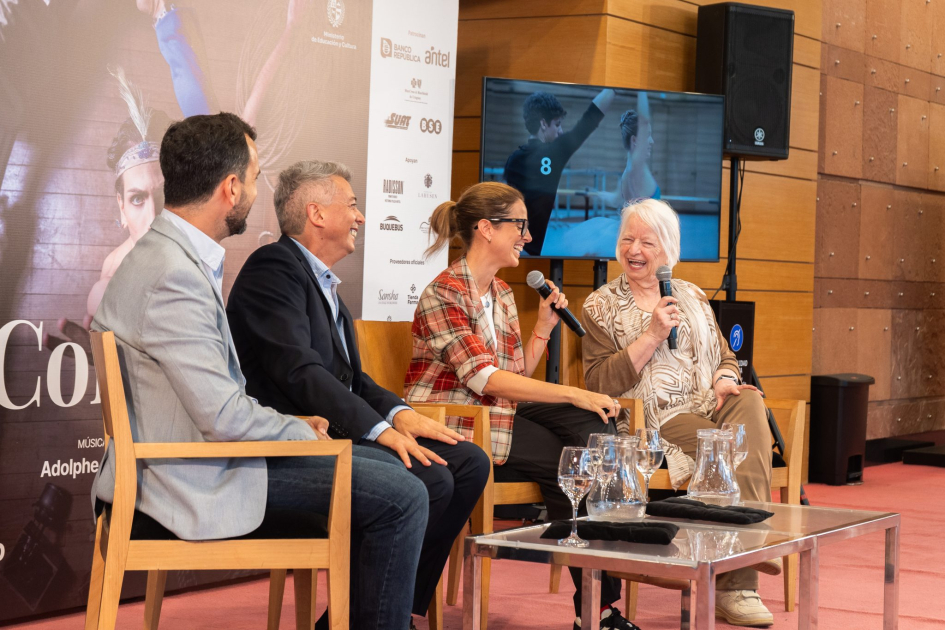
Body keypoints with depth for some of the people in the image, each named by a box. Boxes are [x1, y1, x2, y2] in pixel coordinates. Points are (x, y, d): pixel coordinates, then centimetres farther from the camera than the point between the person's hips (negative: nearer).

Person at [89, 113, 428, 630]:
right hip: (201, 478, -11)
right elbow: (222, 416, -25)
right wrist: (300, 432, -9)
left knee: (386, 470, 17)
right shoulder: (173, 276, -23)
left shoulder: (166, 254, 10)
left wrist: (290, 425, 7)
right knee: (402, 496, -12)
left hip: (203, 447, 11)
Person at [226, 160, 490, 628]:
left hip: (333, 430, 10)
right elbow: (299, 370, -22)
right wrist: (380, 428, -25)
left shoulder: (323, 281, 22)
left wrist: (398, 413, 0)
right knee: (428, 480, -26)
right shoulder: (274, 267, -10)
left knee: (469, 463, -2)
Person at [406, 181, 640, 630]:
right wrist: (574, 395, -27)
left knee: (594, 425, -15)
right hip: (452, 428, -8)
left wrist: (544, 325, 2)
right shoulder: (443, 294, -12)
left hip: (499, 414, 8)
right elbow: (484, 377, -23)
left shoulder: (501, 293, 15)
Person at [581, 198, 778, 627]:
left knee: (749, 401, -31)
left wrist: (724, 380, -4)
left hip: (707, 406, 4)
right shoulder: (601, 306, 8)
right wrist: (652, 335, -10)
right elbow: (600, 383, -4)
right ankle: (737, 581, -32)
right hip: (654, 417, -4)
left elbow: (725, 356, 20)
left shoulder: (692, 297, 22)